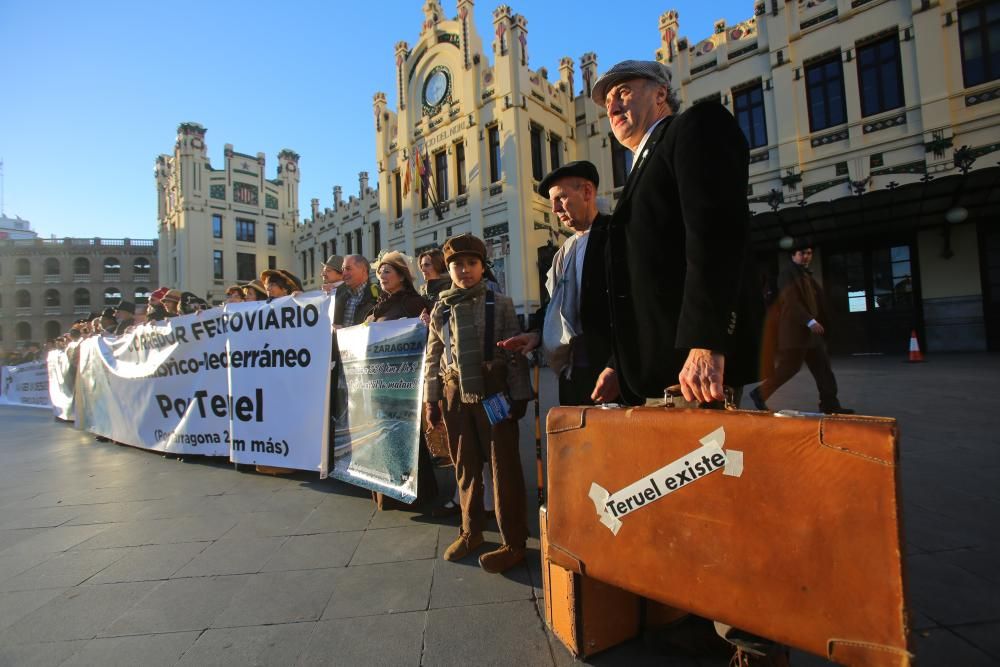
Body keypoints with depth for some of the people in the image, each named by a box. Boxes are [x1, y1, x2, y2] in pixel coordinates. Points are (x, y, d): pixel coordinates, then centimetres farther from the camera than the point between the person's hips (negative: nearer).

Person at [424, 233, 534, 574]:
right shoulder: (440, 309, 8)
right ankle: (471, 532, 33)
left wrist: (519, 396, -8)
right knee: (465, 466, 15)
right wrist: (431, 400, 8)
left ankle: (514, 543, 15)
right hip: (455, 395, 4)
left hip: (493, 392, -4)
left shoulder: (500, 304, -1)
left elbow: (515, 352, -4)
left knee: (504, 466, 2)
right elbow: (433, 358, 10)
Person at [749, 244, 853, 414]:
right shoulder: (788, 272, -9)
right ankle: (760, 393, 1)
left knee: (822, 366, 8)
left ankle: (830, 404, 13)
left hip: (809, 328, 10)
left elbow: (817, 299, 22)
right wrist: (810, 321, -24)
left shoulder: (805, 273, 19)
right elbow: (791, 301, -20)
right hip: (795, 329, -10)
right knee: (790, 366, -8)